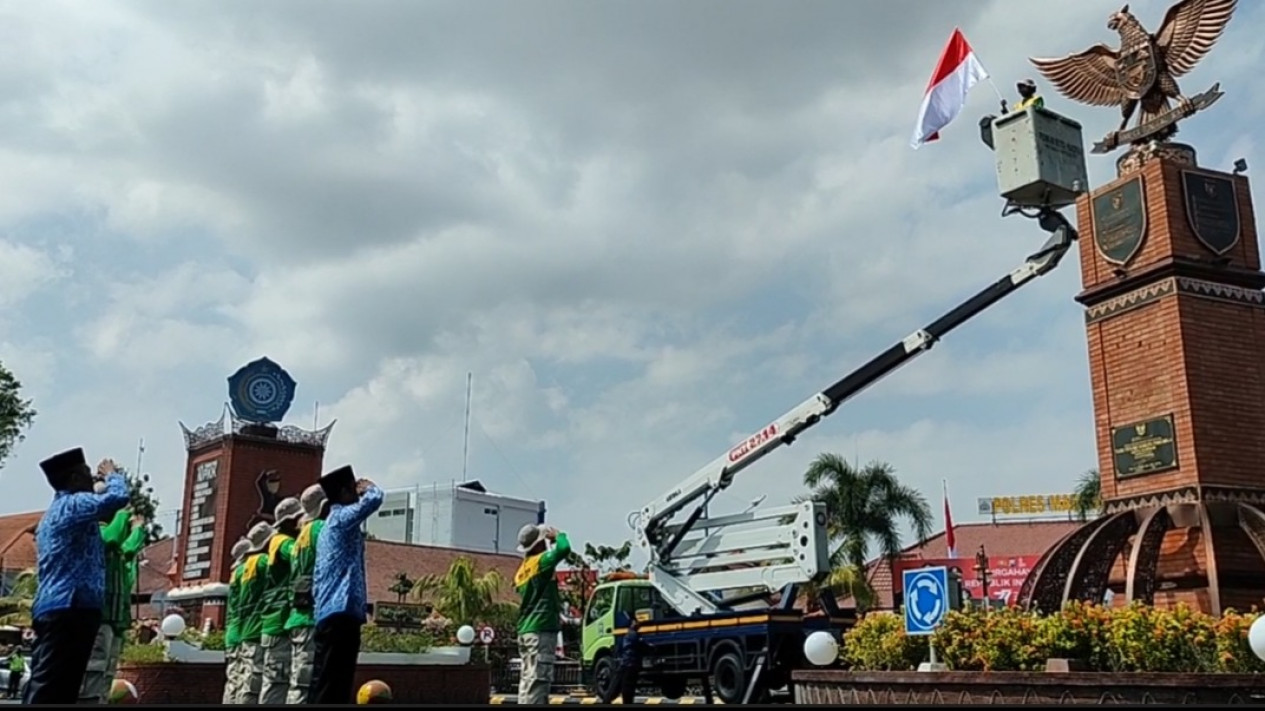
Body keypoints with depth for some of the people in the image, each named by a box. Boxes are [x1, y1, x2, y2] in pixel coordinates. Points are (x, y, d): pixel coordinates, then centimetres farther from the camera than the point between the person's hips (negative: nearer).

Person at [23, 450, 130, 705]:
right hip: (70, 608, -10)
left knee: (47, 688, 7)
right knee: (49, 691, -15)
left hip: (55, 609, 10)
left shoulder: (54, 512, 26)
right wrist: (112, 473, -1)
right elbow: (118, 497, -19)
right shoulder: (73, 504, -5)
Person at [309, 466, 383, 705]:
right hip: (341, 612, -10)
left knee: (326, 686, 8)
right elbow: (374, 499, -19)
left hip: (331, 613, 10)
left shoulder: (330, 524, 23)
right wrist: (368, 487, 4)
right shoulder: (341, 517, -4)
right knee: (330, 687, -12)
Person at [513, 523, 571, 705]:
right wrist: (558, 534, -4)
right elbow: (564, 549, -23)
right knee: (538, 679, -11)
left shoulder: (522, 570, 15)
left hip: (525, 630, 9)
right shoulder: (540, 561, -10)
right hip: (541, 630, -9)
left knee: (528, 679, 11)